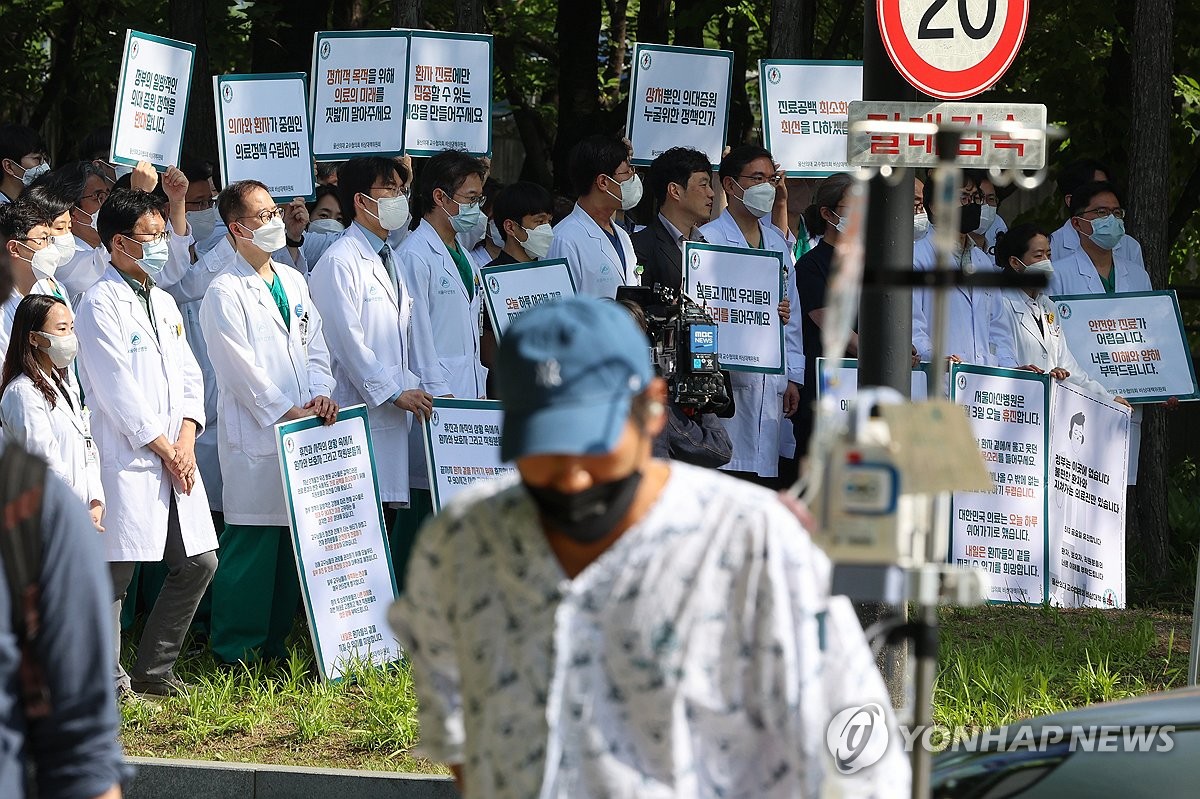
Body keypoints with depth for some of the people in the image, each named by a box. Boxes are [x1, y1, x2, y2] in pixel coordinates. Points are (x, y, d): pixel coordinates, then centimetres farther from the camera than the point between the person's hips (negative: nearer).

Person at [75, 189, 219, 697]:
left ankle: (154, 670, 19)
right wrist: (164, 449, -11)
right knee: (115, 573, -6)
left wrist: (187, 440, -2)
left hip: (176, 458, 8)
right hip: (127, 460, -8)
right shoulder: (101, 304, -9)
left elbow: (188, 376, 14)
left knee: (198, 563, 9)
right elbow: (117, 390, -14)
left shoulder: (164, 303, 17)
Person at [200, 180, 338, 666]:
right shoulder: (224, 294, -8)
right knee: (252, 545, -7)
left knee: (294, 544, 8)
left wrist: (320, 394, -2)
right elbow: (240, 370, -12)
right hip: (254, 437, -7)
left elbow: (313, 346, 15)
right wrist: (286, 412, -12)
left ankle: (274, 642, 18)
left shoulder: (293, 281, 15)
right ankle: (236, 651, 0)